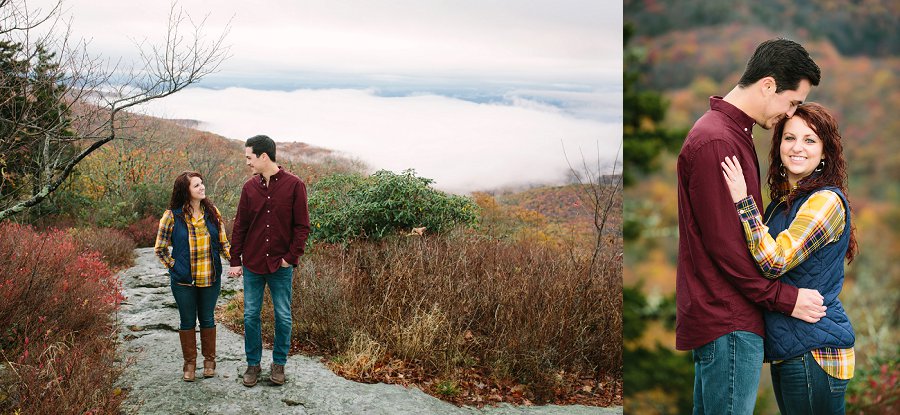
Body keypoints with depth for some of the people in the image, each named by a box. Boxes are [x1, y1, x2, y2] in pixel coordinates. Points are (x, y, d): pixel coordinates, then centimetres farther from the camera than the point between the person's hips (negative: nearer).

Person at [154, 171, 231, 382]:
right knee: (187, 321, 10)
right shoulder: (172, 216, -8)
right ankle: (189, 363, 24)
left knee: (207, 319, 13)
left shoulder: (212, 212, 1)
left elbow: (223, 242, 7)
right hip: (184, 281, -2)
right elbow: (160, 248, 1)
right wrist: (175, 267, -6)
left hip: (211, 278, 2)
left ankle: (209, 360, 27)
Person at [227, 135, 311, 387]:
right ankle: (253, 364, 21)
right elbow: (239, 227, 7)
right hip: (252, 264, 3)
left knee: (283, 317, 7)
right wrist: (235, 261, 4)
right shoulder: (250, 188, 3)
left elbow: (302, 227, -6)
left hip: (281, 265, -3)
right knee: (250, 316, 8)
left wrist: (291, 258, -10)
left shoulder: (294, 185, -8)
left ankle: (279, 364, 21)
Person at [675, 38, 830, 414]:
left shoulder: (733, 132, 15)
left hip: (716, 315, 10)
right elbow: (723, 243, -20)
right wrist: (785, 298, -12)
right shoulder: (715, 143, -18)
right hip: (728, 322, -10)